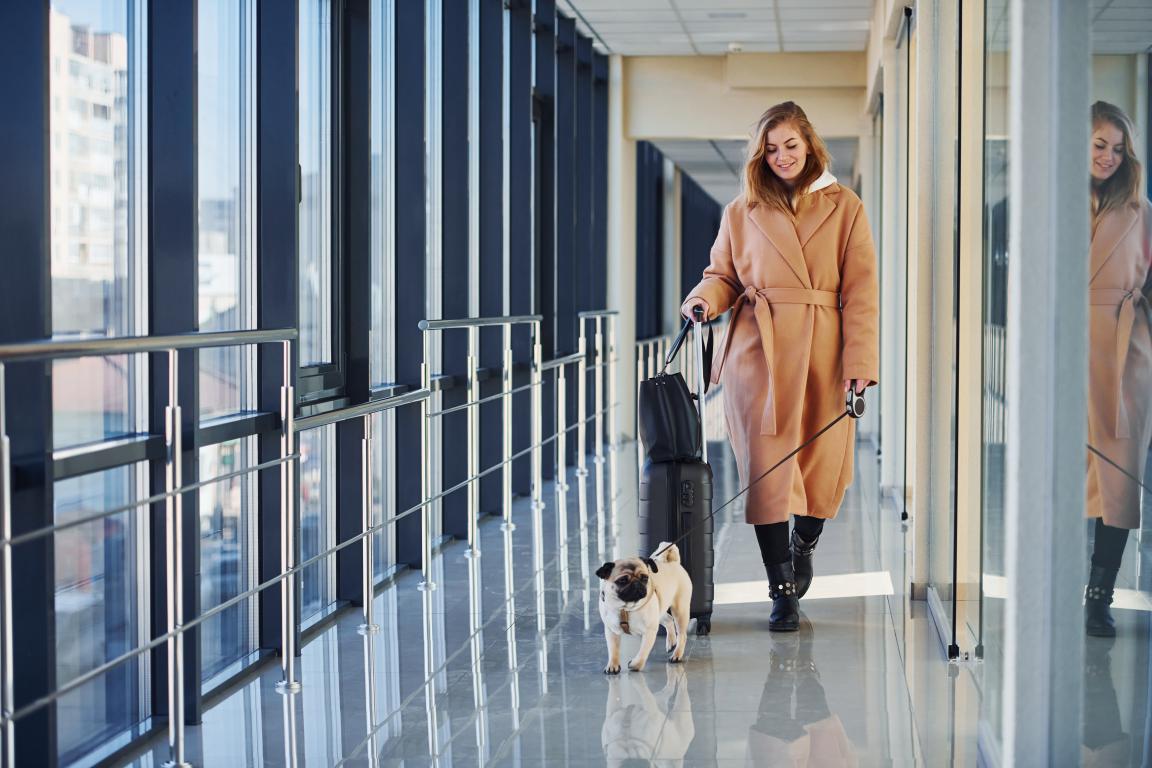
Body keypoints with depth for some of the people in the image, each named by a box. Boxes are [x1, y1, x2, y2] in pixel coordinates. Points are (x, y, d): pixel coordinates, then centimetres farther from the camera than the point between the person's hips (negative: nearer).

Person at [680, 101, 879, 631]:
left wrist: (860, 359, -7)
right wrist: (704, 300, -9)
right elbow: (723, 275, 14)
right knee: (766, 466, -5)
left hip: (821, 351, 0)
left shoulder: (844, 208, 5)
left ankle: (803, 544, 38)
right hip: (757, 350, 0)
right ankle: (781, 591, 4)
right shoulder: (742, 212, 9)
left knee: (823, 462, 6)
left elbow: (861, 290, 2)